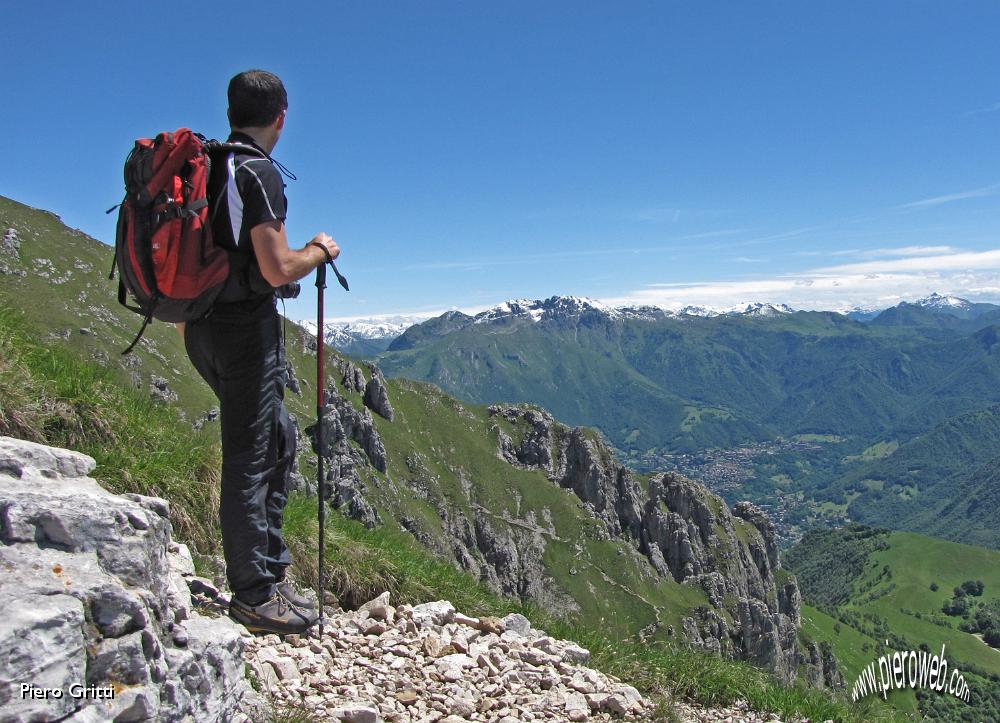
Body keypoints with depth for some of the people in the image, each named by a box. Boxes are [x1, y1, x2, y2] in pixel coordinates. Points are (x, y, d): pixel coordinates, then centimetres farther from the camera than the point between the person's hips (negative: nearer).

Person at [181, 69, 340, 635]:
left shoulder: (204, 166, 12)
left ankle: (272, 567, 26)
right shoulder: (258, 173, -15)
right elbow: (278, 270, -20)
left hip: (203, 326, 9)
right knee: (249, 458, -1)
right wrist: (320, 251, -3)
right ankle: (256, 597, 11)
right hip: (246, 328, -9)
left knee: (279, 438, 18)